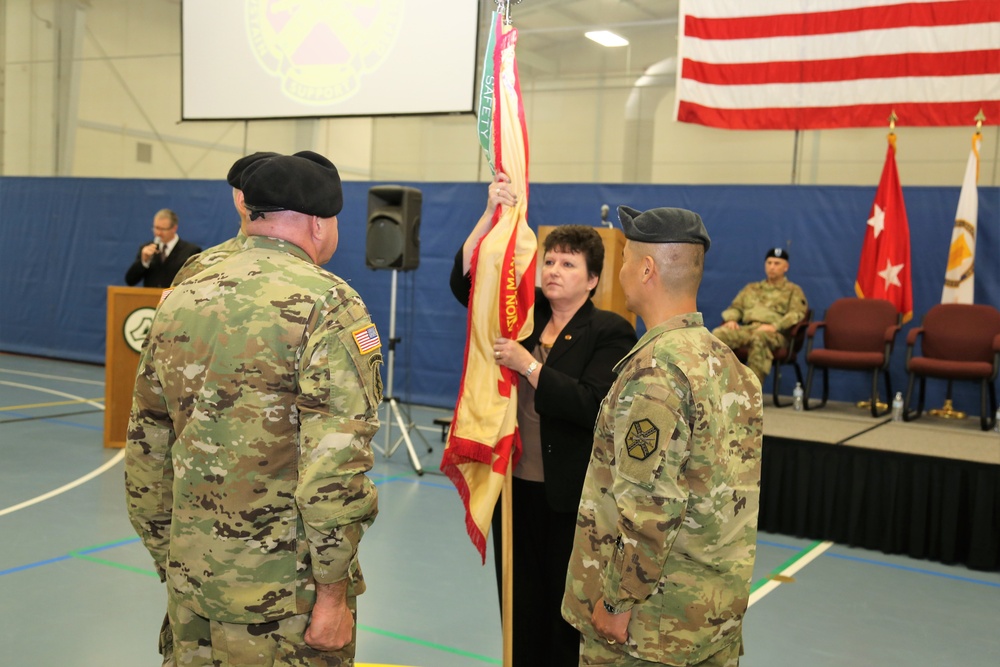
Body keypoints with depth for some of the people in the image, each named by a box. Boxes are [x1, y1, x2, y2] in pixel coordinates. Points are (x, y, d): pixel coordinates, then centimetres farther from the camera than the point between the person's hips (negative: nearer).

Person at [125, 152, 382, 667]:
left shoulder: (180, 301, 6)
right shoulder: (328, 306, -14)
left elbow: (146, 450, 11)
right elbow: (334, 466, -21)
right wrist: (333, 594, -13)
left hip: (190, 580, 6)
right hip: (283, 588, -6)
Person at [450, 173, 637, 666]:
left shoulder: (610, 333, -8)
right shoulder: (524, 313, 7)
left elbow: (591, 407, -20)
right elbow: (466, 280, -3)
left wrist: (527, 364, -22)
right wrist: (492, 214, -12)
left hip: (571, 497, -5)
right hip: (515, 486, 5)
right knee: (522, 608, 15)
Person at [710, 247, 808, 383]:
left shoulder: (794, 290, 18)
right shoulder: (751, 288, 32)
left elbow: (796, 314, 2)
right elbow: (735, 307, 27)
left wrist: (775, 326, -16)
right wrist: (731, 319, 2)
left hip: (774, 333, -4)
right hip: (746, 329, 4)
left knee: (759, 337, -43)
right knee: (718, 334, -29)